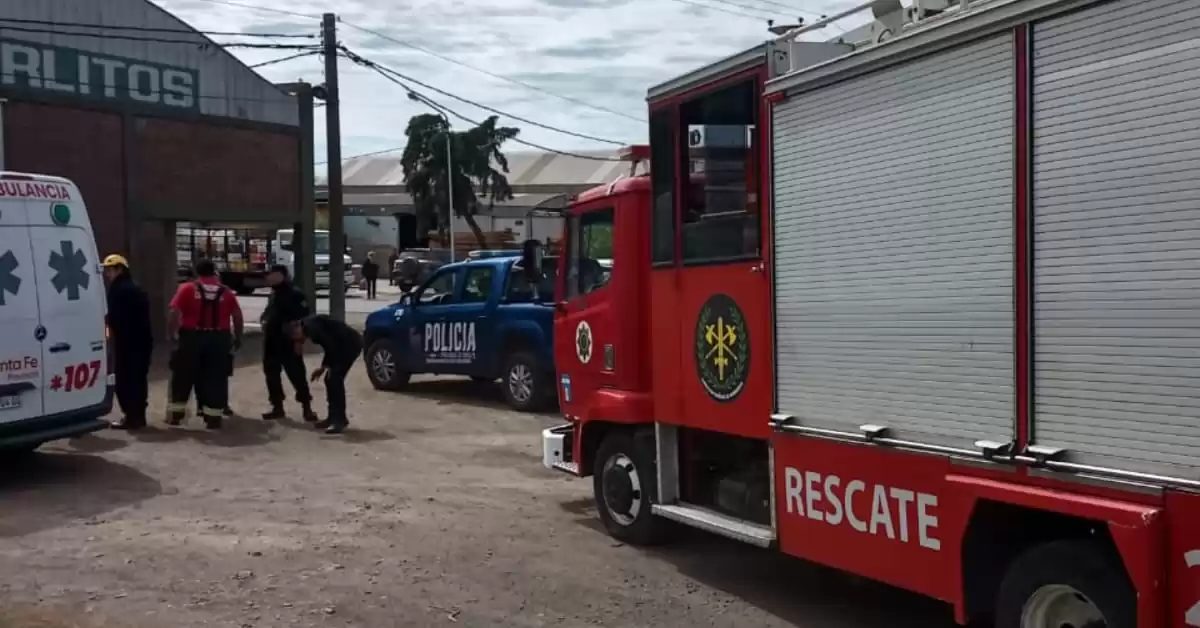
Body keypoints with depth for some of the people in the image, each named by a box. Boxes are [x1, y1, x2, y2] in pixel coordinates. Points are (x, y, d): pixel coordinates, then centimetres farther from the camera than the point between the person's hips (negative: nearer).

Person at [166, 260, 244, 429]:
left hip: (192, 338, -1)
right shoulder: (226, 292, 7)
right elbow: (237, 316, 8)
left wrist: (171, 334, 1)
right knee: (215, 379, 6)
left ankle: (175, 413, 19)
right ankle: (213, 417, 6)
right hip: (219, 339, 1)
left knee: (183, 376, 12)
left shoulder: (187, 289, -1)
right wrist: (237, 337, 19)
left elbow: (174, 313, -8)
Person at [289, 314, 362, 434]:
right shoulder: (310, 326, 16)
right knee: (330, 379, 11)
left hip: (351, 343, -10)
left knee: (335, 379, -12)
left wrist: (325, 367, -9)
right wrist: (324, 367, 21)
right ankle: (334, 417, 18)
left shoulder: (310, 326, -15)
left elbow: (330, 345, -21)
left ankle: (339, 421, -10)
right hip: (347, 344, 10)